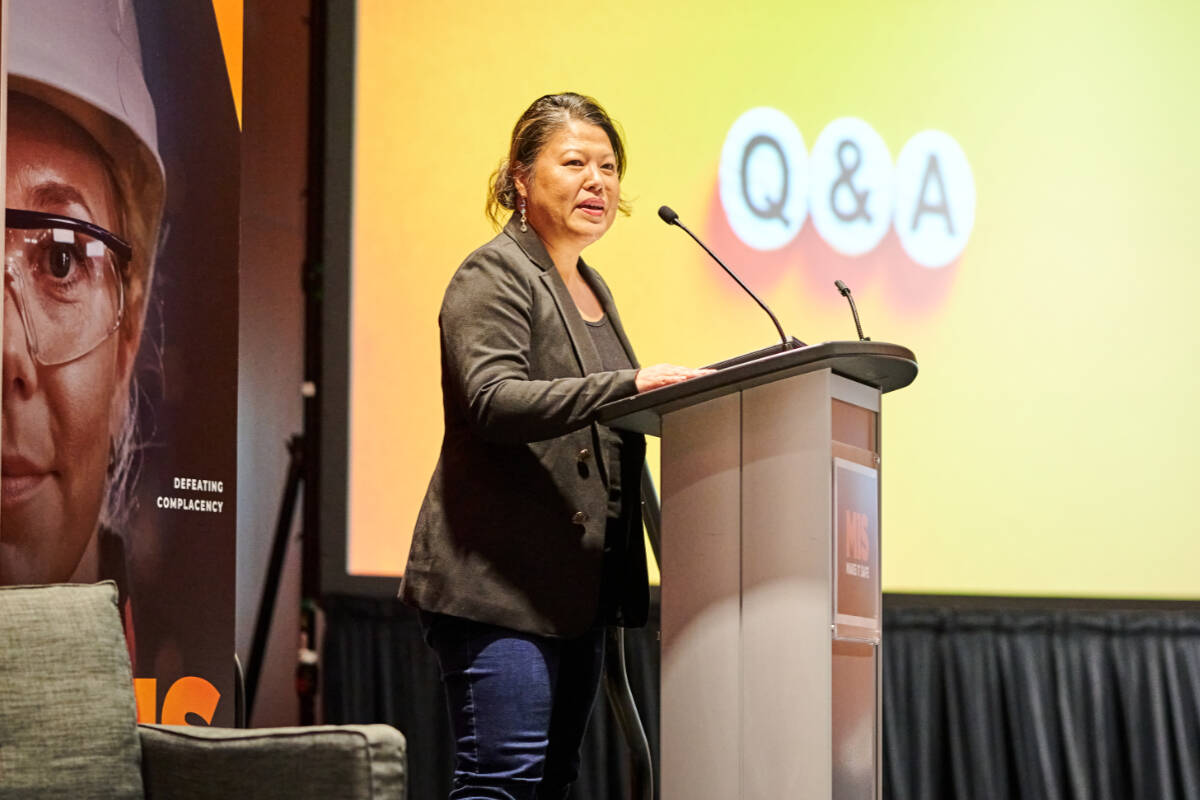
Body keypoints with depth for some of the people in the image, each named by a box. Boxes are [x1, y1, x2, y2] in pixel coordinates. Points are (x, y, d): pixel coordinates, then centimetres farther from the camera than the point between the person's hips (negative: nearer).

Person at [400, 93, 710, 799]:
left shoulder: (593, 289, 22)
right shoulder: (494, 277, -6)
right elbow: (494, 399, -22)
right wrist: (628, 384, -29)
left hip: (578, 590, 9)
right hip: (500, 584, -9)